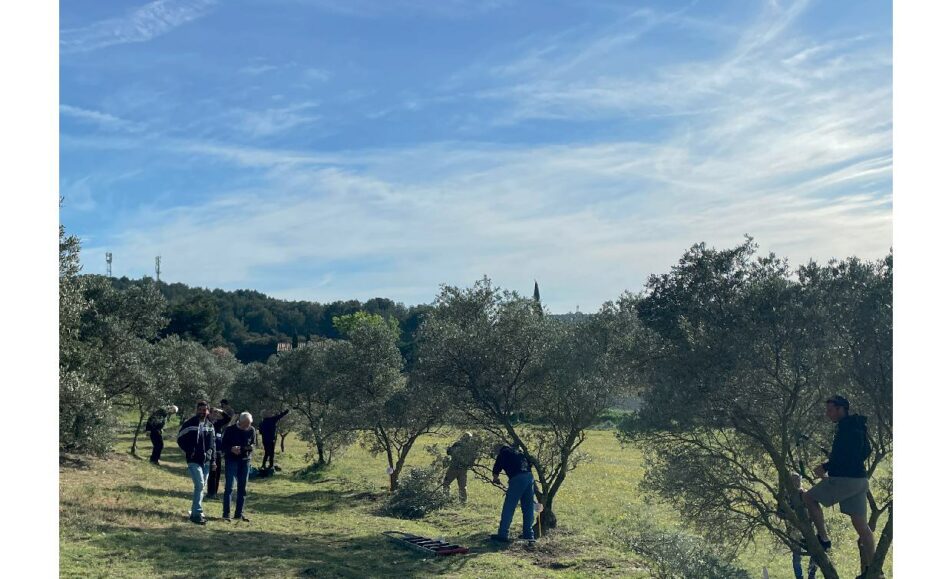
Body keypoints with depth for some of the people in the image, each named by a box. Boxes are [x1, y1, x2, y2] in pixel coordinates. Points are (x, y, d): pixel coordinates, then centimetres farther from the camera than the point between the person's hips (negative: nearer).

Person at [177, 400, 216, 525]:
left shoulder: (210, 425, 10)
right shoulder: (189, 424, -6)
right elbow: (181, 440, -1)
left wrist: (213, 460, 12)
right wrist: (189, 451, -10)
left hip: (206, 461, 6)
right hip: (194, 461, -6)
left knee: (201, 487, 12)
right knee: (199, 485, -16)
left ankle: (195, 512, 23)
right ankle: (196, 513, -14)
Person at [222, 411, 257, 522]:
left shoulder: (251, 430, 0)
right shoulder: (230, 430, -10)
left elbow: (254, 444, 10)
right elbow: (223, 445, -6)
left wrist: (251, 447, -14)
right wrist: (231, 449, -26)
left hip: (245, 460, 4)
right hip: (231, 460, -4)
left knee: (243, 488, 7)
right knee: (229, 486, -7)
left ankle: (239, 513, 16)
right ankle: (226, 513, -1)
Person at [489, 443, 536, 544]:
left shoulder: (503, 453, 17)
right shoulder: (519, 453, 31)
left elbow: (496, 469, 15)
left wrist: (495, 479, 37)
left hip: (517, 479, -5)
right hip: (530, 477, 6)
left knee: (508, 507, 0)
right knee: (528, 508, 13)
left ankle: (503, 535, 1)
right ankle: (529, 535, 16)